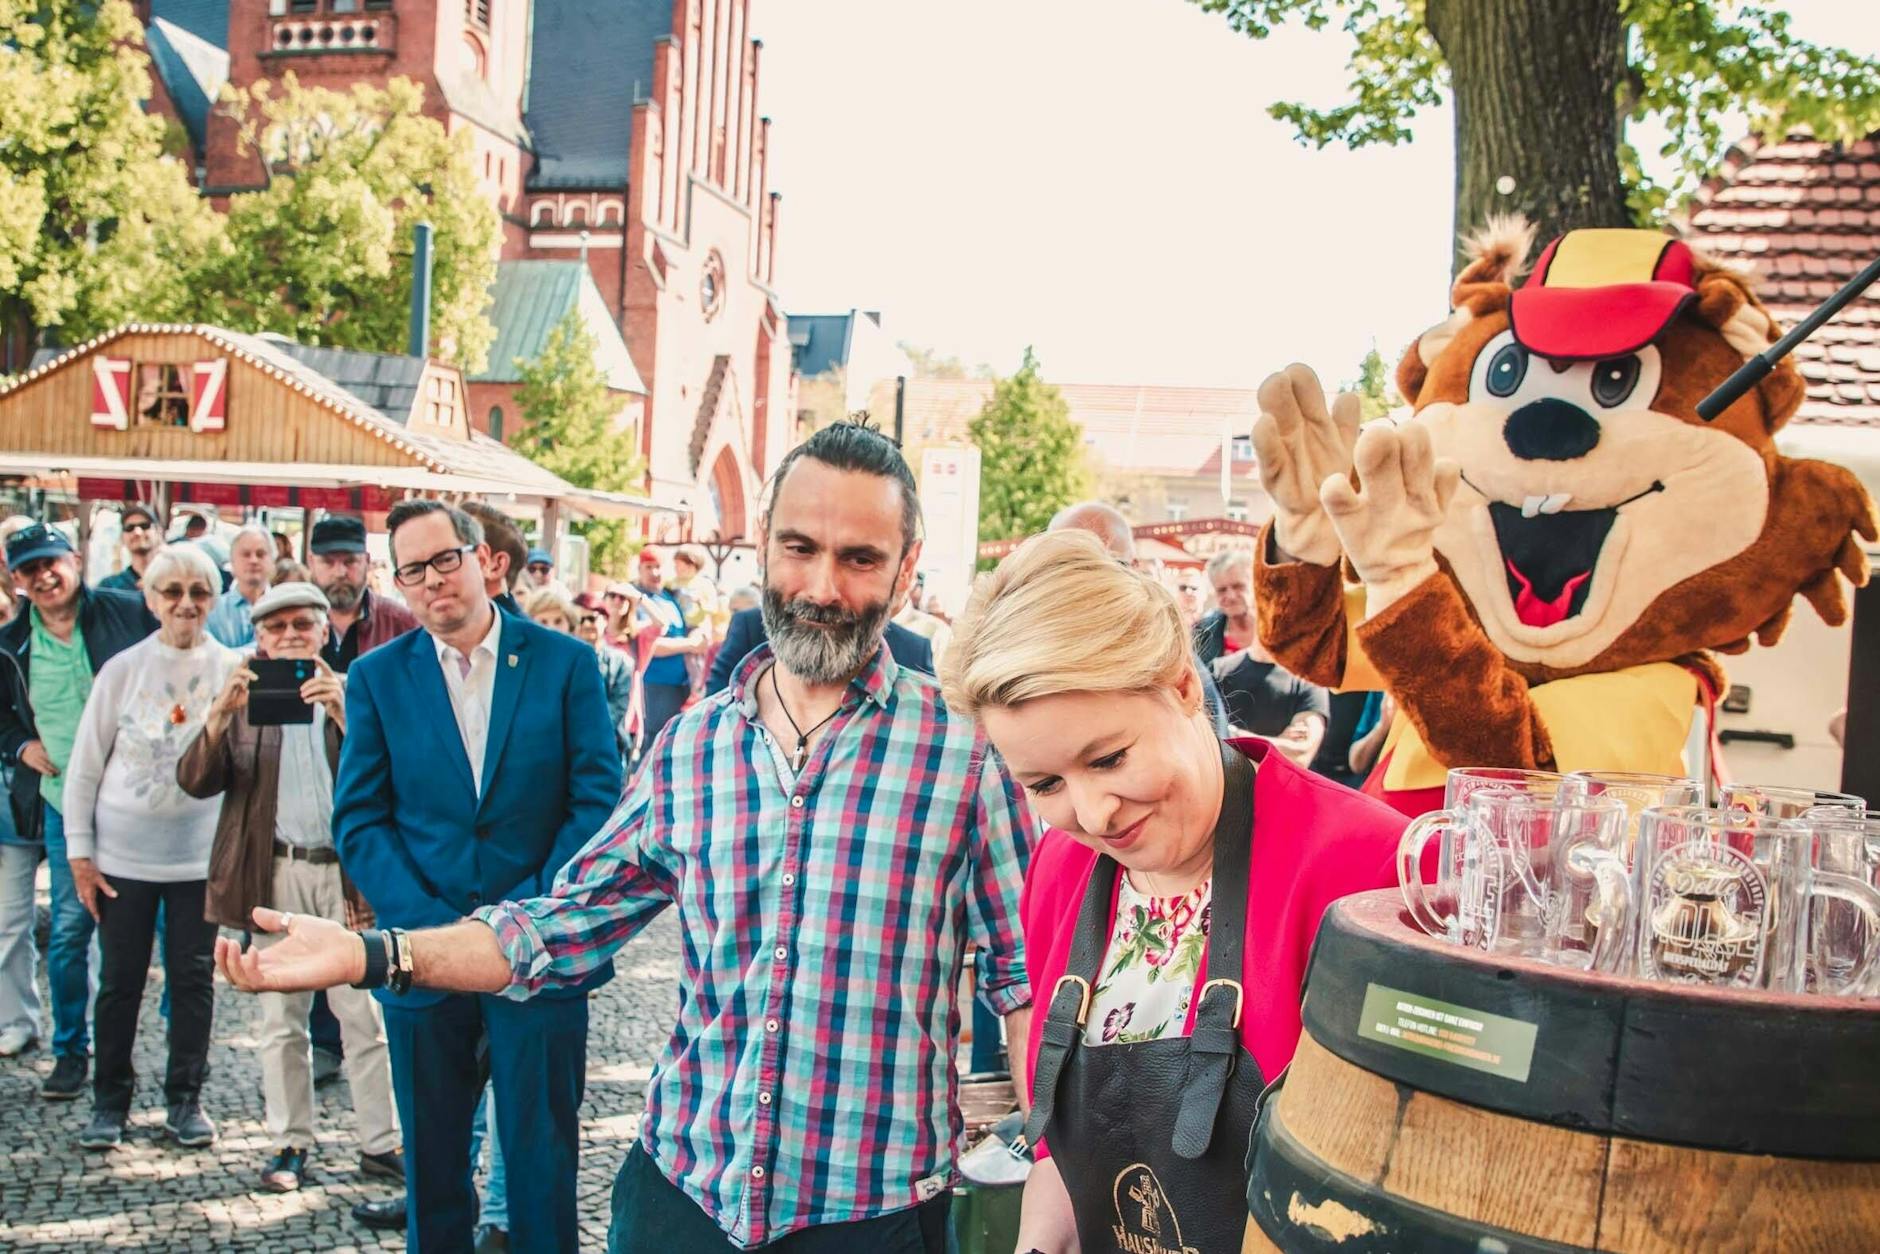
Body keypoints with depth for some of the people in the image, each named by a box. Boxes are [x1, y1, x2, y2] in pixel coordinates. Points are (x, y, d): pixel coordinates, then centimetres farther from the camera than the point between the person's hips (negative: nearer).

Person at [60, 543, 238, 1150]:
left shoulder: (234, 670, -3)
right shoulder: (122, 670, -4)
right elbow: (84, 765, 1)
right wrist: (79, 850, 0)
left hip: (201, 853, 0)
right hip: (123, 853, 0)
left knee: (193, 978, 7)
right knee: (120, 980, 8)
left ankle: (185, 1099, 21)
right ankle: (110, 1101, 23)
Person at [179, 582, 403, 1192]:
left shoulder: (354, 694, 6)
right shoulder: (243, 700, 9)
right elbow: (195, 782, -2)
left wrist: (343, 713, -22)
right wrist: (220, 714, -18)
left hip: (349, 871, -1)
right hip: (276, 873, 1)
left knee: (364, 1014, 1)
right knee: (281, 1018, 8)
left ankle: (380, 1143, 10)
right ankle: (291, 1143, 19)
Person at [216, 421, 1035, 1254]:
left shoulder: (969, 746, -9)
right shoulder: (686, 747, 3)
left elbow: (1026, 976, -6)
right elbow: (563, 927, 8)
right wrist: (366, 954, -3)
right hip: (678, 1186, 4)